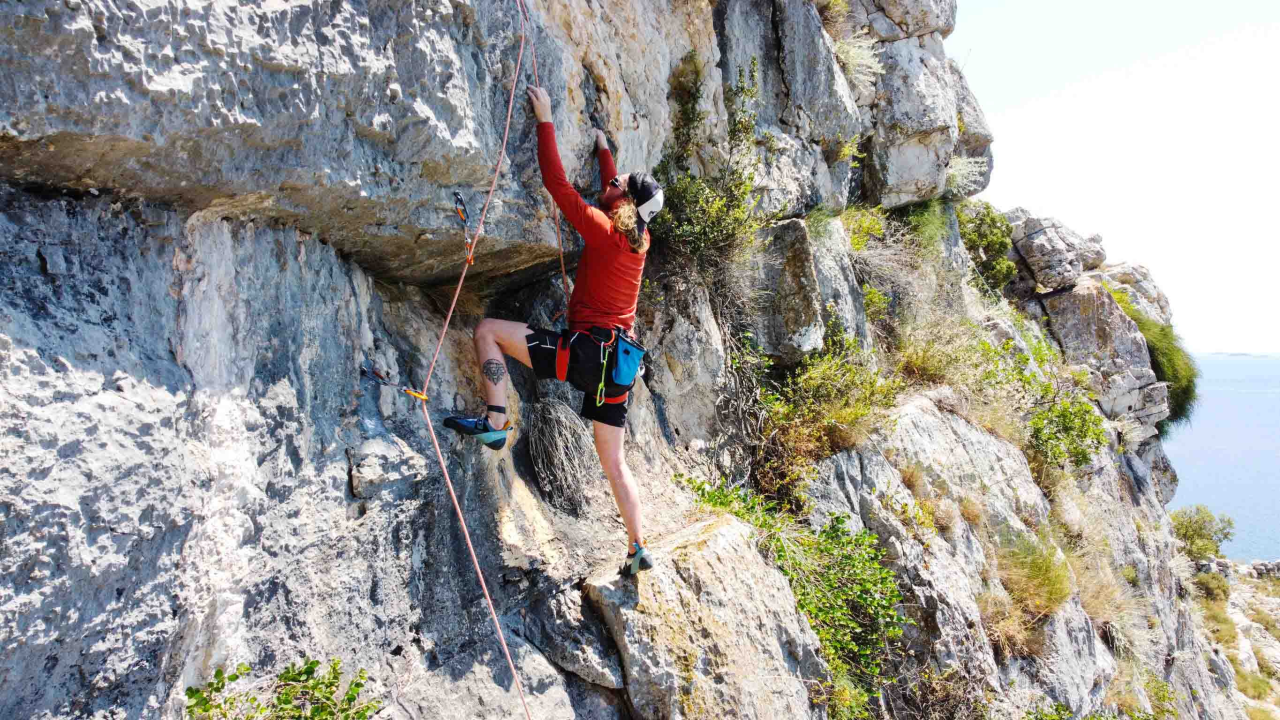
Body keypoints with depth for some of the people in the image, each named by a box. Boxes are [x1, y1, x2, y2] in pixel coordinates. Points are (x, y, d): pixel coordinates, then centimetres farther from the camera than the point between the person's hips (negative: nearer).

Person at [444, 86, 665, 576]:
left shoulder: (602, 229, -11)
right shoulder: (638, 237, 10)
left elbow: (557, 183, -11)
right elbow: (616, 195, 31)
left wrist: (545, 120, -3)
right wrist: (604, 151, 41)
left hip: (586, 351, -8)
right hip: (618, 359, 8)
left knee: (489, 329, -2)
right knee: (614, 463, 15)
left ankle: (495, 422, -11)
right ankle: (638, 549, 18)